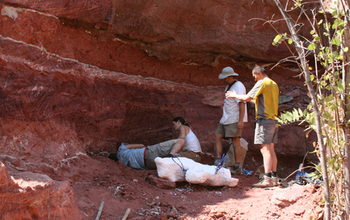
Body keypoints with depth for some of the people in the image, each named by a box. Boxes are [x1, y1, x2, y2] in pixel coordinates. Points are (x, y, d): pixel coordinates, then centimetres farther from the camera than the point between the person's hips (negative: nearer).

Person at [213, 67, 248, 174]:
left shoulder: (238, 86, -14)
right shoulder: (228, 86, 16)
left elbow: (242, 103, -20)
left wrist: (240, 120, -25)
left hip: (235, 120, -10)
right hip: (226, 119, 10)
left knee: (235, 141, -7)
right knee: (217, 136, 2)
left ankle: (237, 165, -1)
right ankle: (218, 160, 2)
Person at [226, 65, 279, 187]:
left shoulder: (262, 83, -8)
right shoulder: (274, 84, 17)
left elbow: (247, 97, -9)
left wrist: (235, 95, 7)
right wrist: (252, 100, 30)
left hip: (264, 119, -9)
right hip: (273, 119, 9)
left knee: (265, 149, -11)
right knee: (271, 149, 11)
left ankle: (267, 179, -15)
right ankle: (274, 177, 12)